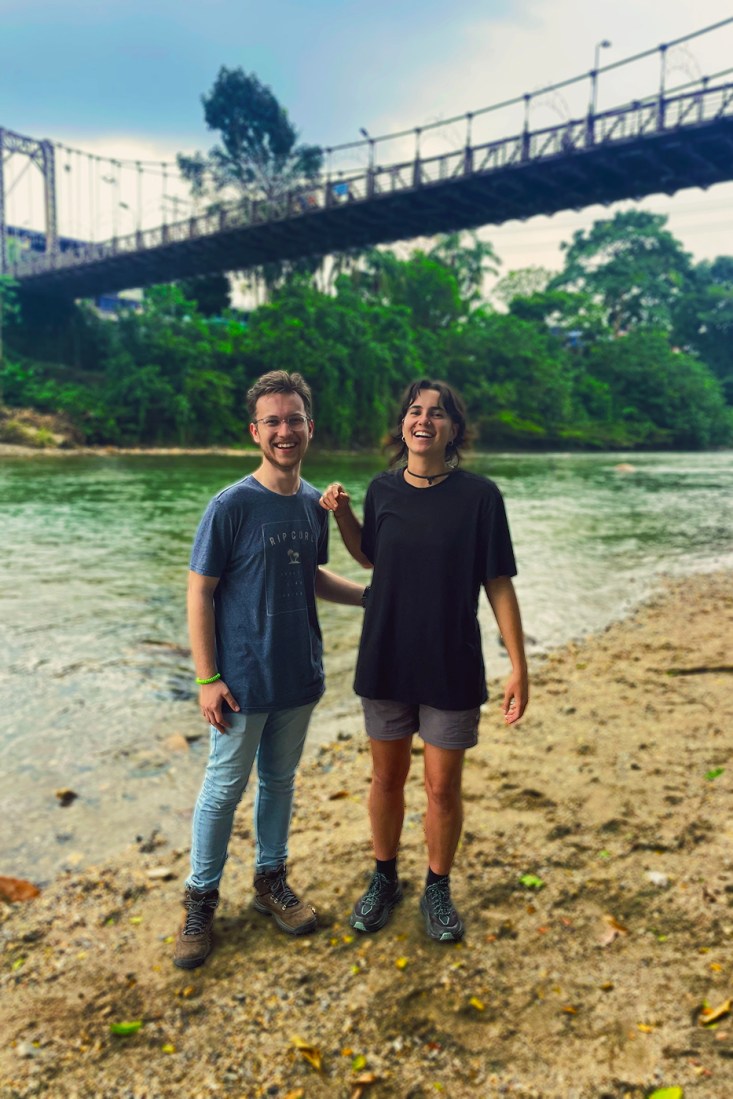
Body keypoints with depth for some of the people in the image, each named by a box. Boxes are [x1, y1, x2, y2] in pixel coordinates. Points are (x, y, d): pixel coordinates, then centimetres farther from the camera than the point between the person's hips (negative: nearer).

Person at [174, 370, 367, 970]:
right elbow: (200, 593, -12)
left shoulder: (314, 503, 2)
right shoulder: (232, 505, -15)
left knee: (280, 781, 18)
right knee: (224, 789, 9)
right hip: (244, 682, -5)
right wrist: (208, 679, -15)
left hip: (299, 676, 5)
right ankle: (201, 899, 28)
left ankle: (271, 880, 37)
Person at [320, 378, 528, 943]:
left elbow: (499, 584, -8)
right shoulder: (383, 489, -1)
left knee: (443, 787, 9)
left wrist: (519, 665, -9)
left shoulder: (479, 495, -11)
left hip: (453, 667, -3)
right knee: (387, 778, 16)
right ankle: (385, 880, 39)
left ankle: (438, 889, 34)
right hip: (387, 661, 3)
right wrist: (341, 514, -1)